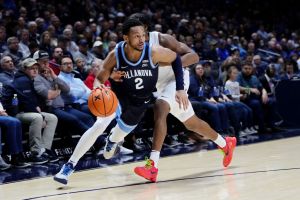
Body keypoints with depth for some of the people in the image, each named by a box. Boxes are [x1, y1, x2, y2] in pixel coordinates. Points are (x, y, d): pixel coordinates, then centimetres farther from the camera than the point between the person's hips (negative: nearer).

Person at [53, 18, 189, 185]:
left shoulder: (153, 52, -28)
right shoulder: (115, 56, -27)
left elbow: (176, 58, -10)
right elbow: (100, 79, -16)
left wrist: (180, 88, -14)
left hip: (139, 102, 2)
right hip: (118, 95, -2)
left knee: (120, 133, 20)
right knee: (99, 126, -24)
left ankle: (111, 141, 62)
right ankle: (70, 165, -15)